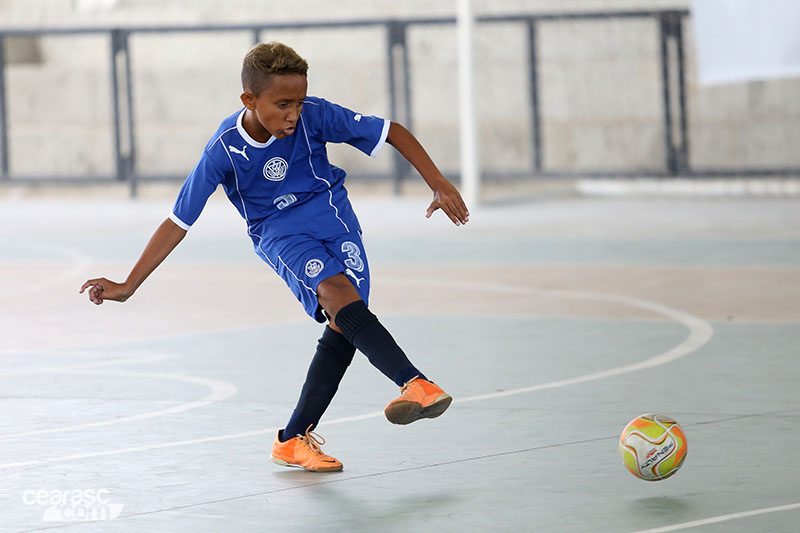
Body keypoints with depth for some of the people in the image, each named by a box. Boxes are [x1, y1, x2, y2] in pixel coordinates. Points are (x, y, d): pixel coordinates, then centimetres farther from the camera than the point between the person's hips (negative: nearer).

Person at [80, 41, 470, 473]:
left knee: (343, 326, -13)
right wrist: (127, 286, -13)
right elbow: (178, 223, -12)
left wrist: (439, 185, -13)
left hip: (332, 215, 2)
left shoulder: (315, 116, -19)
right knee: (338, 293, -31)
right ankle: (416, 384, -42)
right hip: (278, 233, -2)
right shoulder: (224, 151, -20)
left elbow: (392, 132, -9)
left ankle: (294, 439, -1)